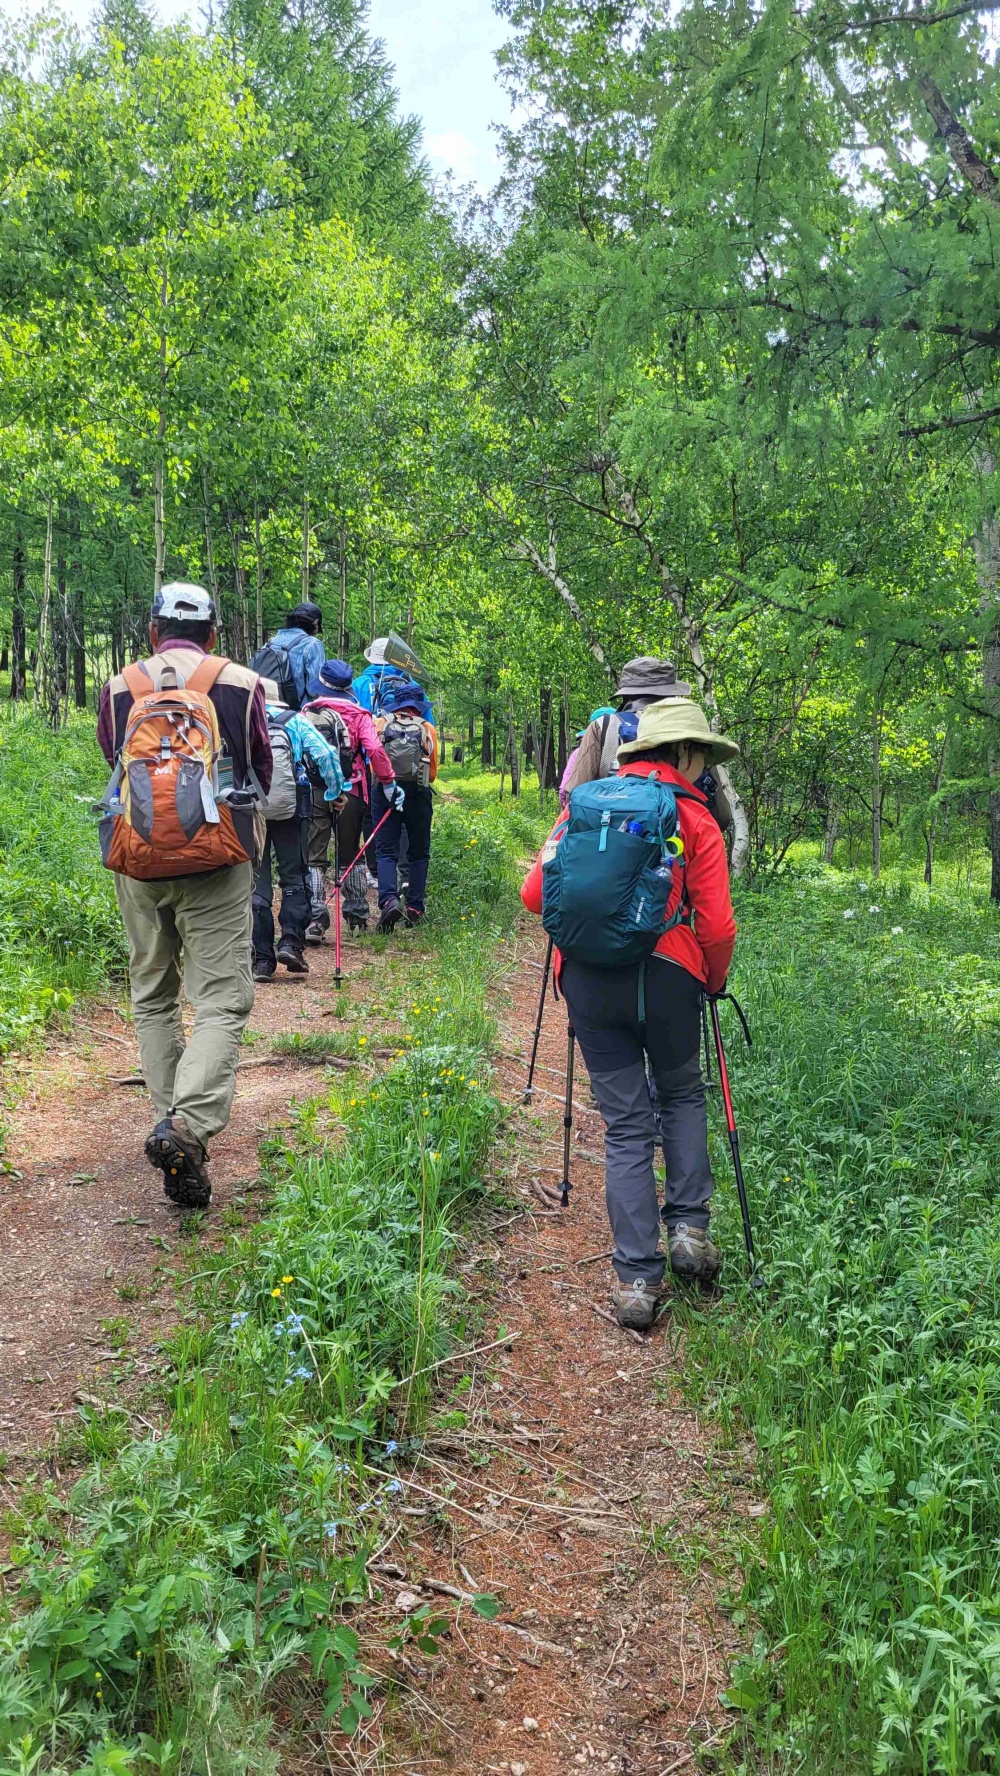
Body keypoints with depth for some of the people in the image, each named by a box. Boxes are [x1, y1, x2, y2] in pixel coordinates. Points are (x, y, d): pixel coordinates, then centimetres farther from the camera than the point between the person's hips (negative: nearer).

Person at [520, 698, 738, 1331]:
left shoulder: (585, 803, 9)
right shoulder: (695, 817, 1)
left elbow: (535, 895, 8)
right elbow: (717, 928, -5)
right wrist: (715, 982, 15)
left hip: (588, 977, 2)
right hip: (667, 974, -2)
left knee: (625, 1124, 10)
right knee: (682, 1095, 25)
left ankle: (637, 1279, 8)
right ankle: (689, 1227, 17)